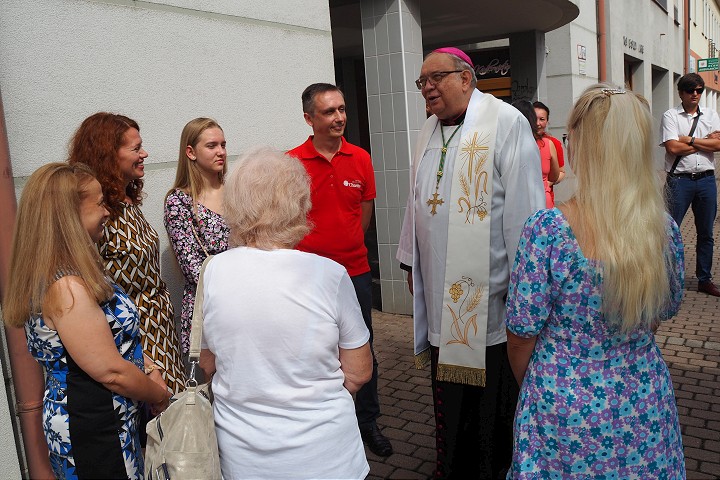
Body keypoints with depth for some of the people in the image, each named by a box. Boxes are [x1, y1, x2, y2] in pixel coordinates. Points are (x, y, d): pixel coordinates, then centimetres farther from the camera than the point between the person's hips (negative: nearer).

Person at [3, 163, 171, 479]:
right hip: (93, 432, -9)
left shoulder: (74, 275, 3)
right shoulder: (66, 288, -28)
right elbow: (111, 372, -25)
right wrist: (159, 394, -9)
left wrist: (147, 368, 3)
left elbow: (110, 340, 14)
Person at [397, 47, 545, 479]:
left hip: (489, 292, -6)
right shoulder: (429, 133, 12)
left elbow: (523, 204, -13)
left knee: (493, 390, 6)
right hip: (440, 289, 6)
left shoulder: (505, 122, -9)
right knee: (448, 388, 15)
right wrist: (411, 261, 19)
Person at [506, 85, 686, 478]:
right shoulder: (665, 228, -10)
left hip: (566, 410, -3)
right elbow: (661, 314, 7)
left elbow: (521, 339, -14)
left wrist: (529, 387, 6)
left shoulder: (545, 230, -23)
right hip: (646, 410, 4)